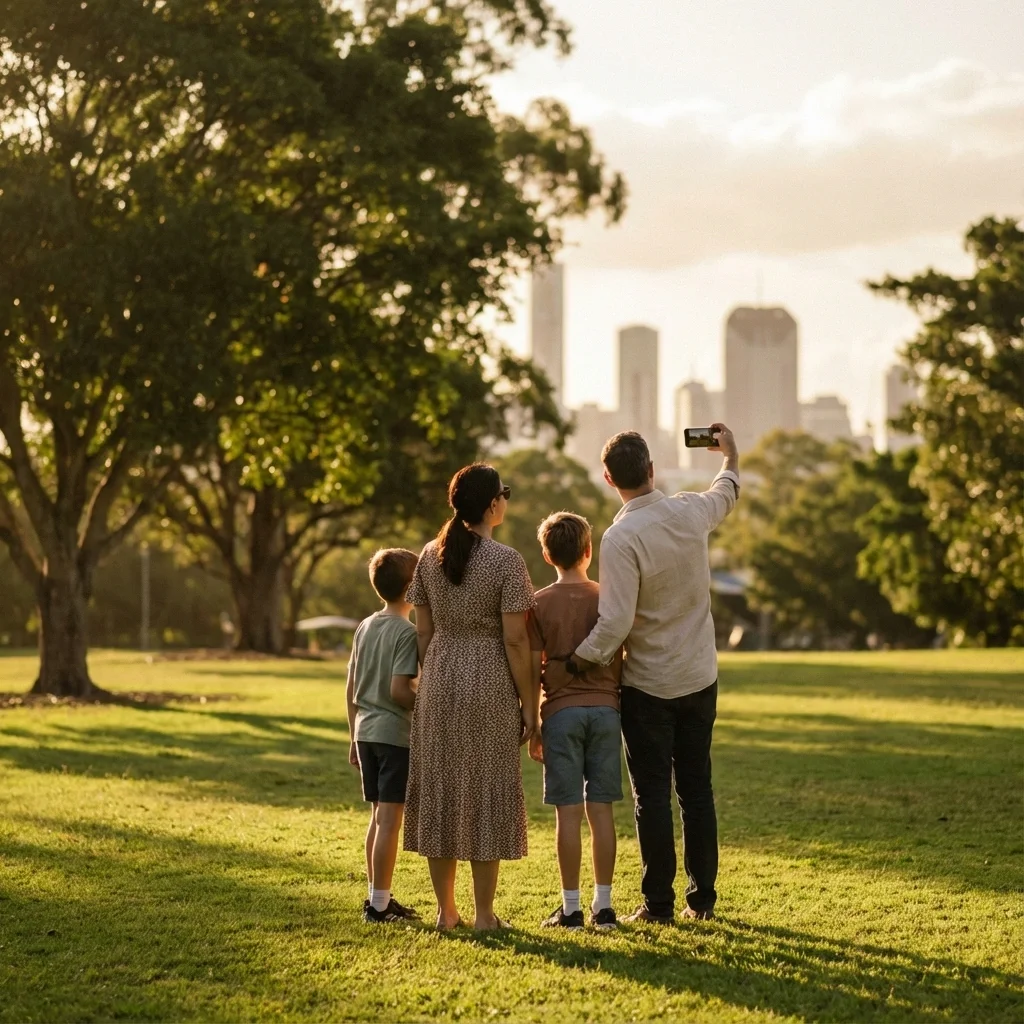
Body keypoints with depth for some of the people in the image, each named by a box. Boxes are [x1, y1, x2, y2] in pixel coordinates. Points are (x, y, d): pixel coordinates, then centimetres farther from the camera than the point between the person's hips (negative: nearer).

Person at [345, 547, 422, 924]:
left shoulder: (365, 627, 10)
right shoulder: (406, 631, -13)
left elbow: (351, 688, 14)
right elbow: (399, 690, -20)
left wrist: (354, 737, 19)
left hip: (366, 733, 8)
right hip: (396, 734, -8)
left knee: (378, 817, 15)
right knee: (389, 820, -4)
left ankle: (378, 898, 21)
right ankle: (379, 903, -2)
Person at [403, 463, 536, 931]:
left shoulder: (430, 556, 4)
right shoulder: (507, 562, -11)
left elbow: (423, 631, 7)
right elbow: (515, 640, -12)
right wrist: (529, 706, -6)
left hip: (438, 682, 5)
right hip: (490, 685, -4)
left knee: (438, 789, 10)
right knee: (486, 792, 3)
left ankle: (446, 909, 14)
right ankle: (484, 913, 6)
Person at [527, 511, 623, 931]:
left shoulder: (540, 604, -1)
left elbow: (532, 671, -2)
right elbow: (619, 662, 5)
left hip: (561, 711, -2)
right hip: (605, 708, 2)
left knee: (568, 811, -1)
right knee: (600, 808, 5)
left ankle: (571, 907, 1)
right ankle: (603, 905, 6)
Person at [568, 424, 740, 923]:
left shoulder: (620, 538, -21)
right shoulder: (690, 513, -4)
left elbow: (615, 622, -25)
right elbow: (727, 492, 21)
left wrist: (573, 663, -14)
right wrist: (730, 455, 41)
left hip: (648, 686, -5)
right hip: (700, 678, 5)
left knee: (652, 796, 3)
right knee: (697, 790, 12)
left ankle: (658, 903, 5)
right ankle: (702, 898, 16)